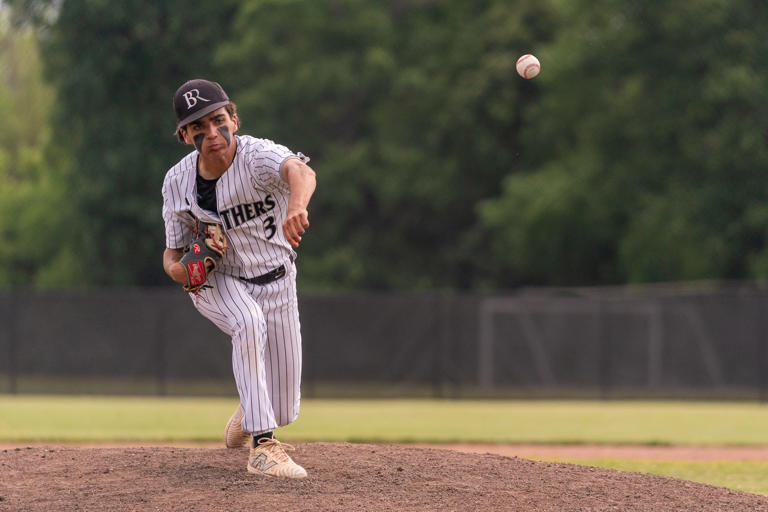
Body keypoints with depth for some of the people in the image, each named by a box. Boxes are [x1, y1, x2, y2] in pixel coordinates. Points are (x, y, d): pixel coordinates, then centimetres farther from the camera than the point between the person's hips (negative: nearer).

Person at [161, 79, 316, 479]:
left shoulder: (257, 156, -28)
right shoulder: (178, 183, -14)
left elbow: (299, 171, -52)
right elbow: (173, 251, -2)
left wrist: (297, 204, -76)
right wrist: (176, 268, -28)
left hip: (274, 281, 0)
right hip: (214, 281, 0)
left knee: (284, 410, 4)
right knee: (249, 322, -37)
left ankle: (247, 414, 45)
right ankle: (262, 448, -33)